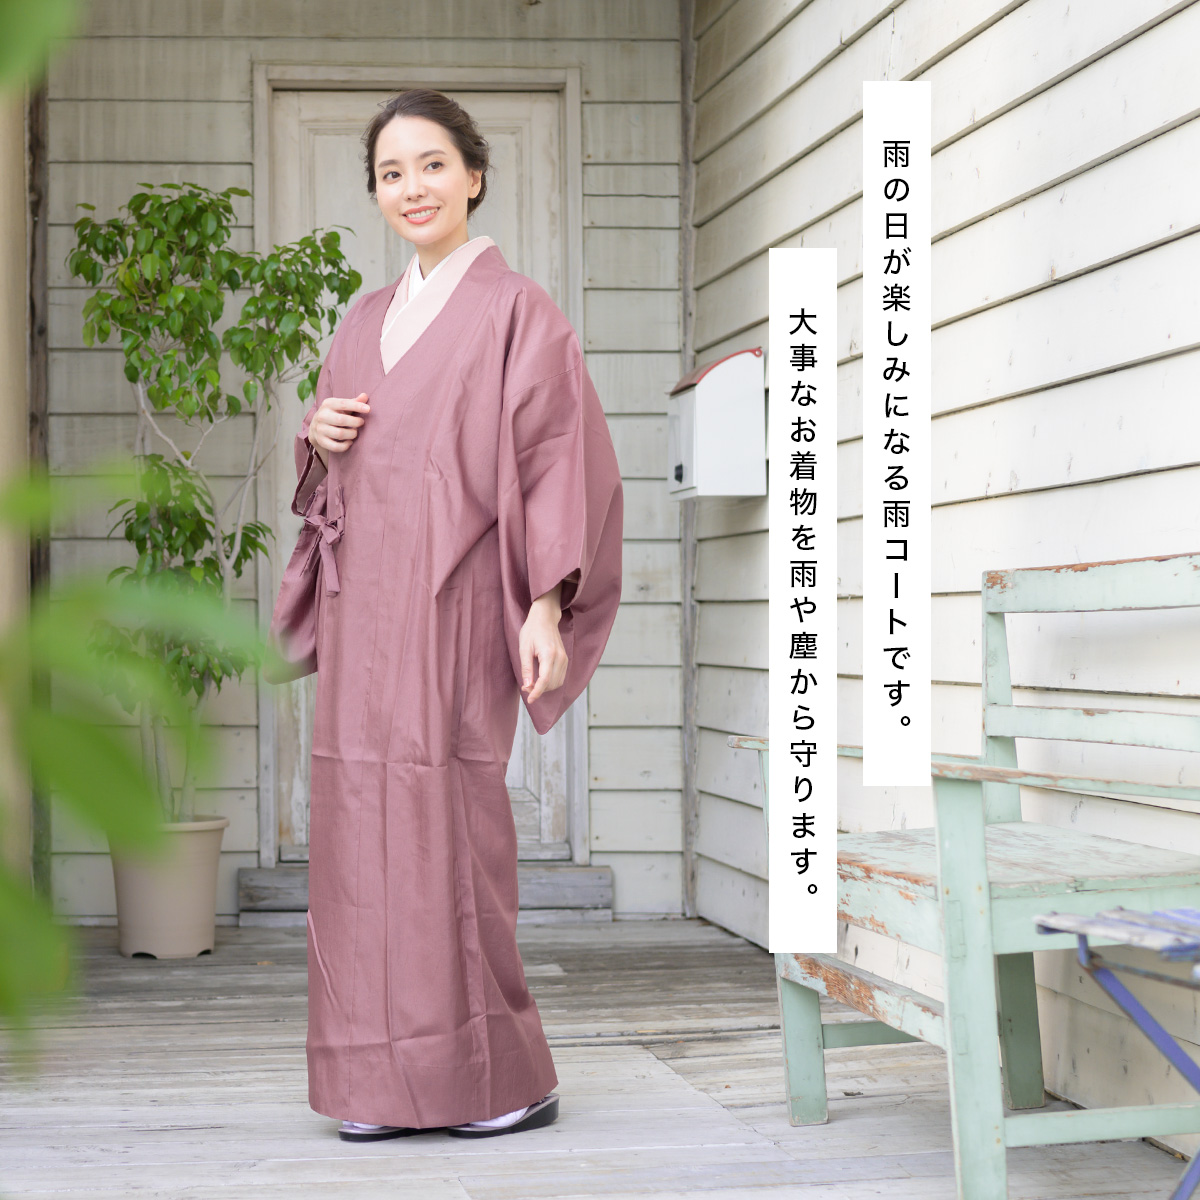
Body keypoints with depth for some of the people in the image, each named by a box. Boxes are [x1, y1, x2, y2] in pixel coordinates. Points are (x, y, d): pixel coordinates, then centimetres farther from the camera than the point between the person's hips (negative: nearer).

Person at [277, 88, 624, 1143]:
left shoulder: (516, 310, 0)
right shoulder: (366, 319, 19)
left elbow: (557, 459, -6)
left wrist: (544, 604, -14)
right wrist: (318, 438, 3)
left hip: (452, 597, -6)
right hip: (364, 597, 6)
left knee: (446, 814, -9)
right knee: (366, 818, 2)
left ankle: (502, 1075, 2)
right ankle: (390, 1082, 8)